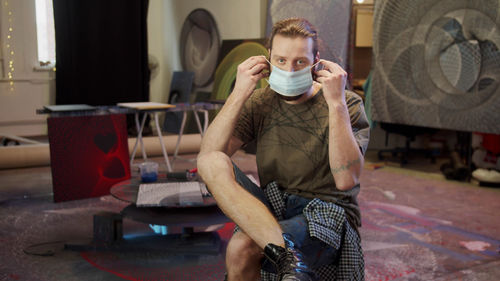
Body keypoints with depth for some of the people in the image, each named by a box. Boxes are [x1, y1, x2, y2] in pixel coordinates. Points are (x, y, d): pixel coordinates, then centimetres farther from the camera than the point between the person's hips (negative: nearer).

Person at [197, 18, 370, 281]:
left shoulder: (346, 104, -4)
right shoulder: (259, 102, 8)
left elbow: (346, 181, -20)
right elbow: (208, 158, -6)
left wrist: (336, 103, -23)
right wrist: (238, 94, -13)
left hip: (326, 216, -6)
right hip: (273, 208, 6)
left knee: (242, 248, -34)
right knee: (212, 162, -24)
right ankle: (287, 253, -36)